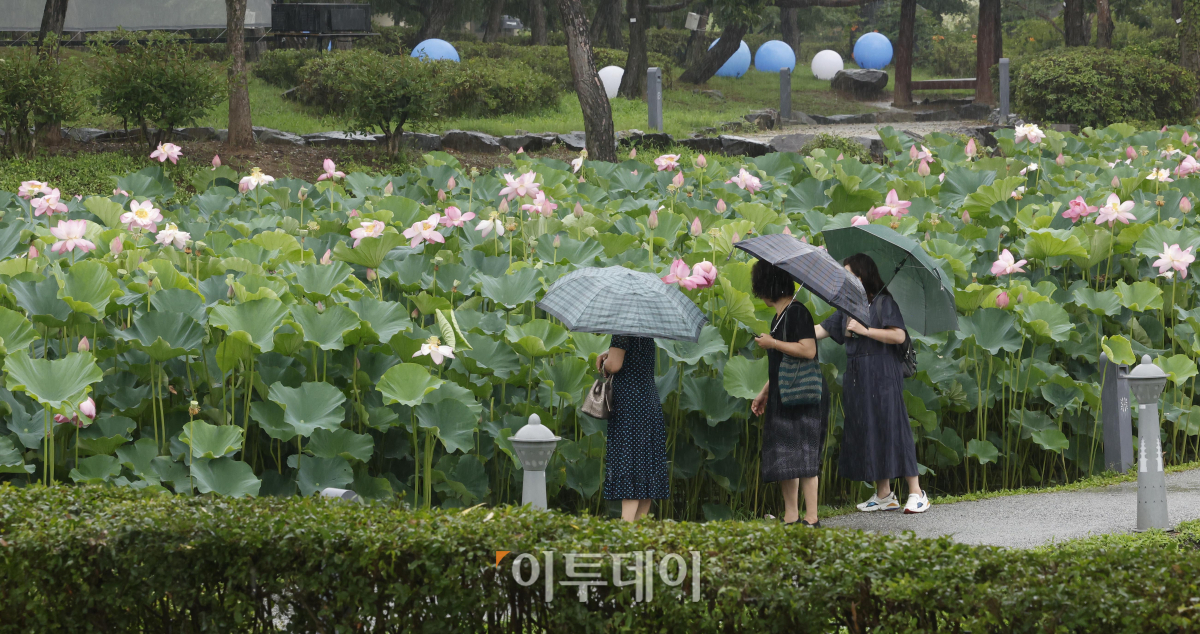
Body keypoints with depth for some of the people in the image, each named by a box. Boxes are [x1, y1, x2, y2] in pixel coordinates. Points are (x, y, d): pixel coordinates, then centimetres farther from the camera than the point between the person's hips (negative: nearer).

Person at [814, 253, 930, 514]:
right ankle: (884, 495, 10)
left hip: (882, 377, -7)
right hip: (857, 379, 7)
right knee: (867, 431, 5)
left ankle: (916, 493, -8)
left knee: (891, 428, -10)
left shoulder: (884, 302, -6)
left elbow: (899, 335, -15)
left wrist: (865, 330, -16)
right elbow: (824, 329, 15)